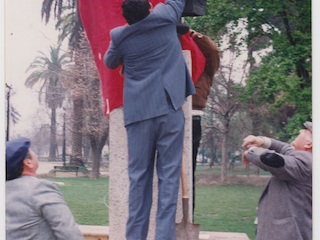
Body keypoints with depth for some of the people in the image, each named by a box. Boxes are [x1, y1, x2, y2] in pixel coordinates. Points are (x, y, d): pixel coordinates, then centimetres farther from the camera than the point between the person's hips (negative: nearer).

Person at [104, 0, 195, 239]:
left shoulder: (119, 36, 2)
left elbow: (109, 62, 21)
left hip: (139, 113, 1)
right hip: (169, 109, -1)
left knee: (139, 176, 5)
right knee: (169, 175, -1)